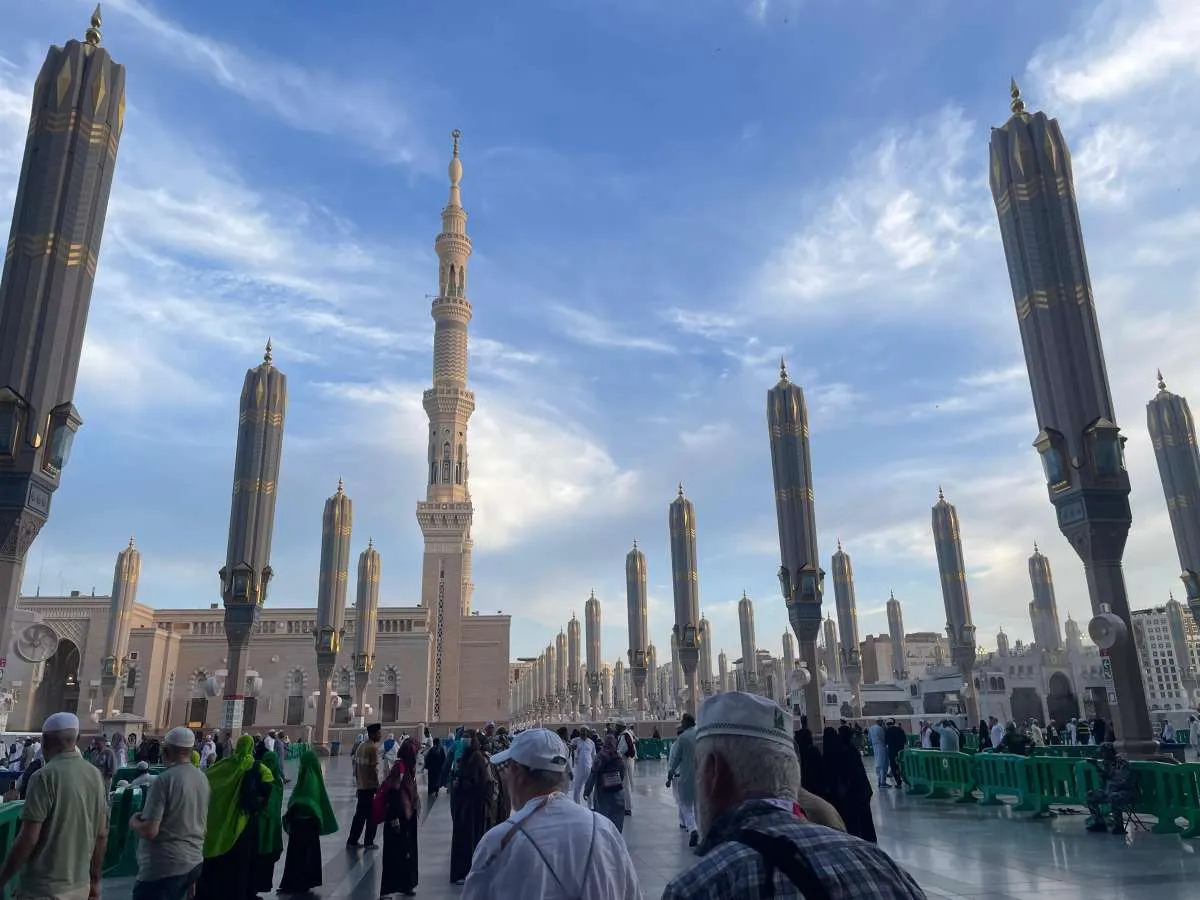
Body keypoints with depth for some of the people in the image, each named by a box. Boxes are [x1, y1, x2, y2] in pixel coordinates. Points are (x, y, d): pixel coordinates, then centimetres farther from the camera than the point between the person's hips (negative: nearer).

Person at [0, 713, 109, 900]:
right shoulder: (95, 775, 3)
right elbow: (102, 834, 8)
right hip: (80, 885, 6)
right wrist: (95, 879, 17)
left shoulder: (45, 776, -14)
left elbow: (28, 838, -17)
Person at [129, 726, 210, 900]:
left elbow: (149, 831, -19)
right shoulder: (203, 779, 5)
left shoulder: (164, 780, -17)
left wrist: (134, 822, 0)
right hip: (194, 862, 7)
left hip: (163, 866, -7)